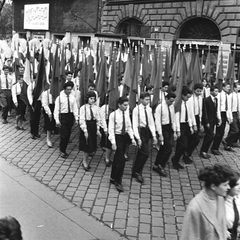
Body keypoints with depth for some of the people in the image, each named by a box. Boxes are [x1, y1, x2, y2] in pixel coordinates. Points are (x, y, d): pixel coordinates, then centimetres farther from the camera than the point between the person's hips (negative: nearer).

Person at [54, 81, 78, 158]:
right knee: (64, 134, -6)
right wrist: (57, 120, -12)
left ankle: (64, 149, 26)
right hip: (63, 116, -4)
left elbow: (75, 109, 6)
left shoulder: (72, 98, 3)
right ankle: (62, 151, 10)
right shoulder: (59, 97, -7)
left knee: (68, 135, 10)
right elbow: (56, 110, -7)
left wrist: (76, 119, -1)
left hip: (70, 116, 4)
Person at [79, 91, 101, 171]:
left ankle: (85, 161, 26)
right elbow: (82, 120, -11)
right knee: (87, 145, -1)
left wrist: (97, 129, 4)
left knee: (92, 145, 10)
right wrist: (85, 130, -14)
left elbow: (98, 119, 6)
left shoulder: (96, 108, 1)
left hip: (93, 127, 4)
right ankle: (85, 162, 15)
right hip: (86, 126, -4)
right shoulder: (83, 108, -10)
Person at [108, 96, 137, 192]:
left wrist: (132, 138, -2)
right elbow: (111, 129, -14)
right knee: (121, 159, -10)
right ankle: (118, 182, 2)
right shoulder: (113, 115, -13)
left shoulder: (126, 115, 4)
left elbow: (129, 127, 8)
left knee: (117, 158, 16)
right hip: (117, 137, -6)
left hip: (124, 137, 6)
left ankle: (113, 178, 31)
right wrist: (113, 142, -19)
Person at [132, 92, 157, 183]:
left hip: (147, 131, 6)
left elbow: (151, 123, 9)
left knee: (140, 153, 14)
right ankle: (138, 172, 5)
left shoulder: (149, 109, 6)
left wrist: (154, 136, 4)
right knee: (145, 153, -12)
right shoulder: (136, 109, -12)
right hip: (140, 131, -6)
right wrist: (138, 138, -17)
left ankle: (134, 172, 28)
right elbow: (135, 125, -13)